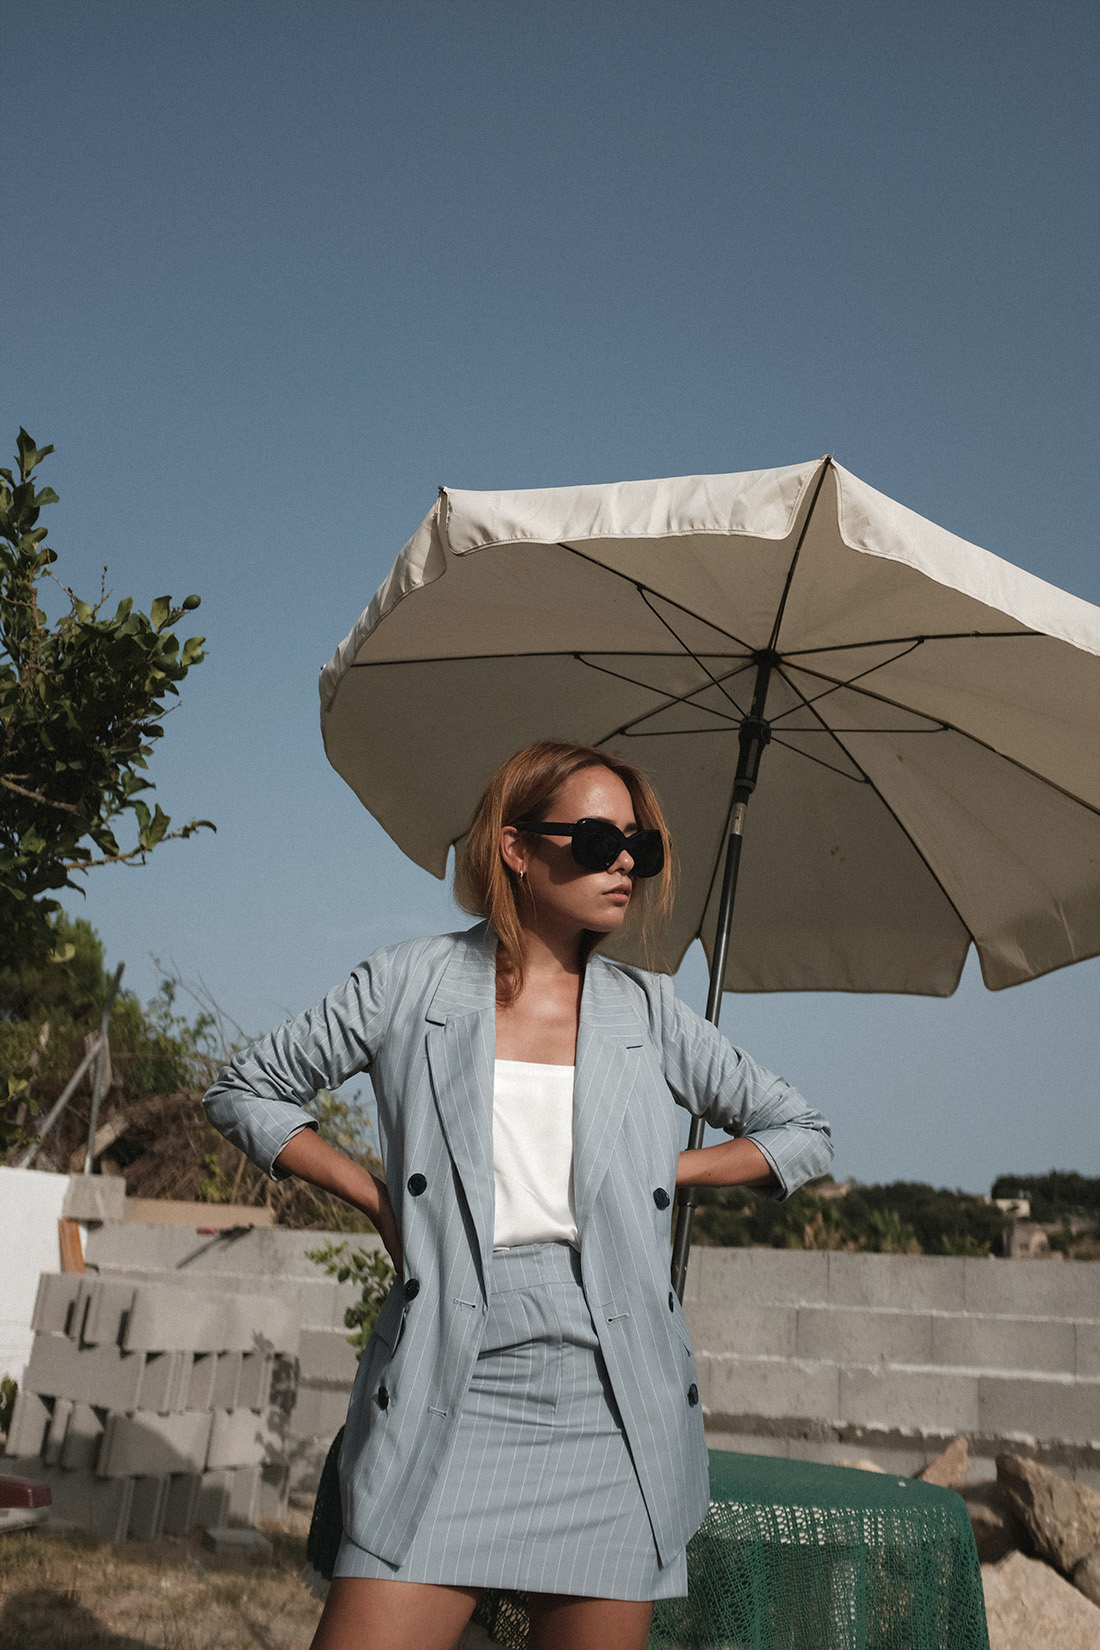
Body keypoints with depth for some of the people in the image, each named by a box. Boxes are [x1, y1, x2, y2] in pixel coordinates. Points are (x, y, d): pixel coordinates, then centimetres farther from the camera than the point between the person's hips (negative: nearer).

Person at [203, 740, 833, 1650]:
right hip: (452, 1390, -2)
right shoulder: (413, 982, 1)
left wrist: (661, 1172, 5)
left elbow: (804, 1133, 16)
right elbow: (246, 1090, 11)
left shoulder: (649, 1010, 7)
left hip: (612, 1395, 2)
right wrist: (377, 1198, 2)